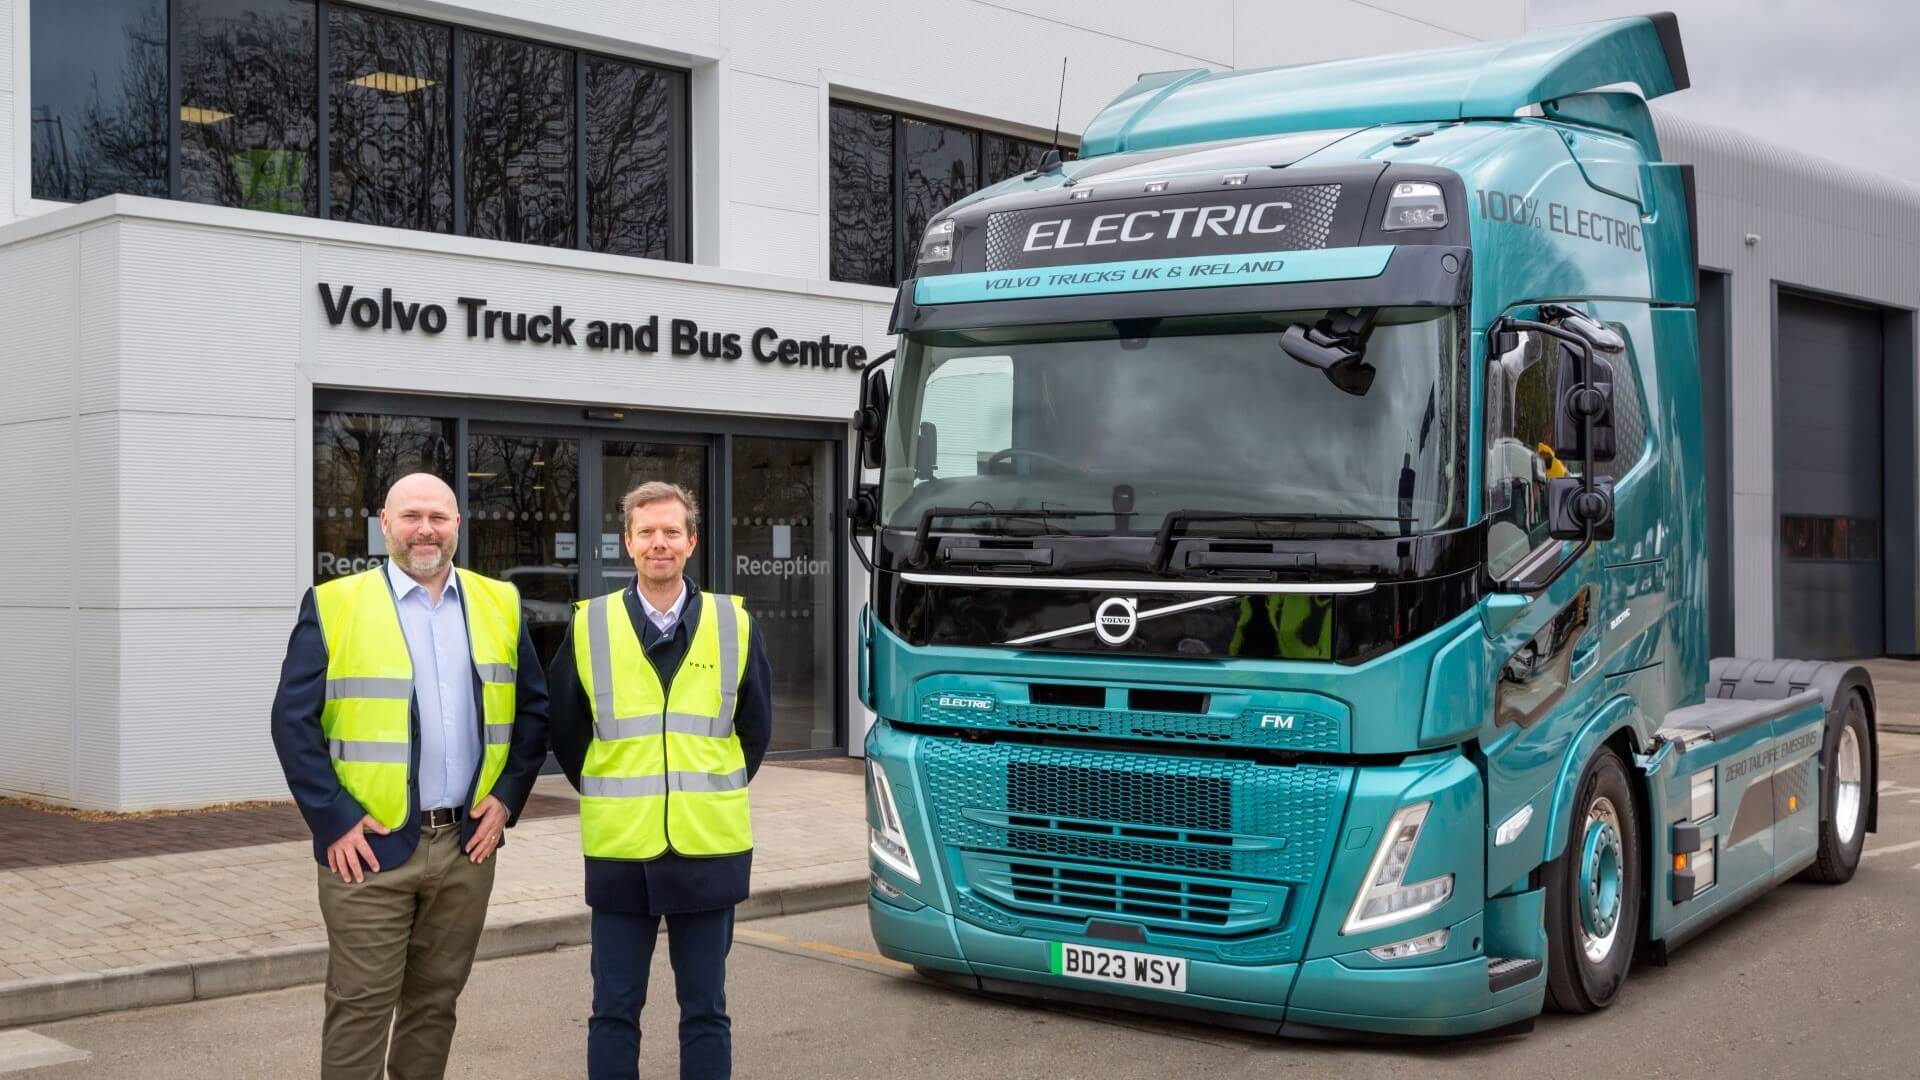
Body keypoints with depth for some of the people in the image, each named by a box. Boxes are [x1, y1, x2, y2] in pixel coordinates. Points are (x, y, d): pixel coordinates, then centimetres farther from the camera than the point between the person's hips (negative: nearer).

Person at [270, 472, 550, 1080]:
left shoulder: (499, 605, 9)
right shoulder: (334, 606, -3)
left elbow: (534, 709, 14)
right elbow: (293, 720, -5)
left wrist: (507, 796, 4)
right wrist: (332, 821, -10)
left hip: (466, 845, 4)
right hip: (370, 848, -3)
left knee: (435, 1002, 13)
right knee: (361, 1008, 0)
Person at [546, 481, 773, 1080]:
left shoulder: (734, 623, 2)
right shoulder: (589, 624, 1)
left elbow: (755, 727, 11)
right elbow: (564, 728, 9)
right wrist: (609, 796, 10)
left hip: (709, 849, 0)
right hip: (618, 849, 0)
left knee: (705, 1009, 9)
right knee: (614, 1009, 7)